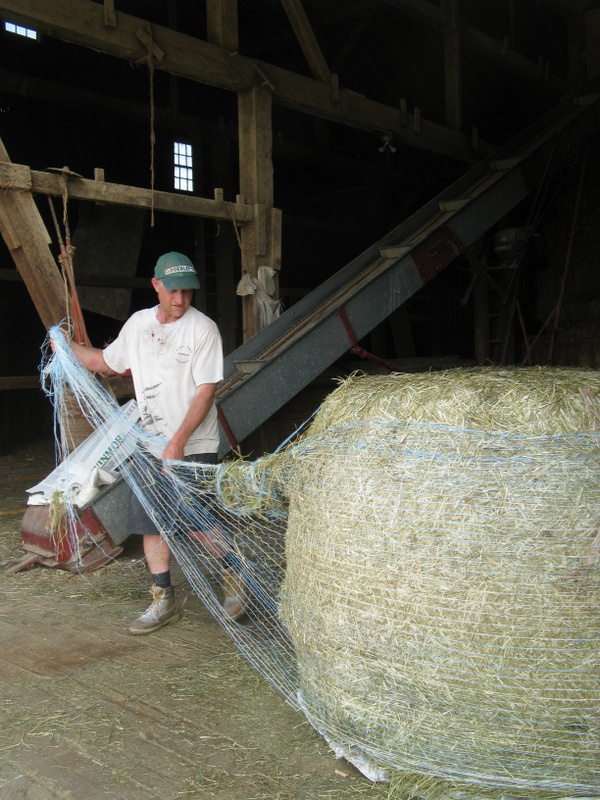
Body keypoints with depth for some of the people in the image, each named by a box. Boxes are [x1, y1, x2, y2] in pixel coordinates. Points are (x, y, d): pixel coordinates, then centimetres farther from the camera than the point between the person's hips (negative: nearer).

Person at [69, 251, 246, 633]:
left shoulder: (203, 328, -11)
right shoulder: (138, 323, 7)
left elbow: (206, 391, -16)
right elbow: (105, 362, 23)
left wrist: (178, 441, -21)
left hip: (193, 446, -6)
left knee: (197, 523, -5)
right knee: (152, 522, 8)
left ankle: (235, 576, 21)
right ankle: (164, 601, 22)